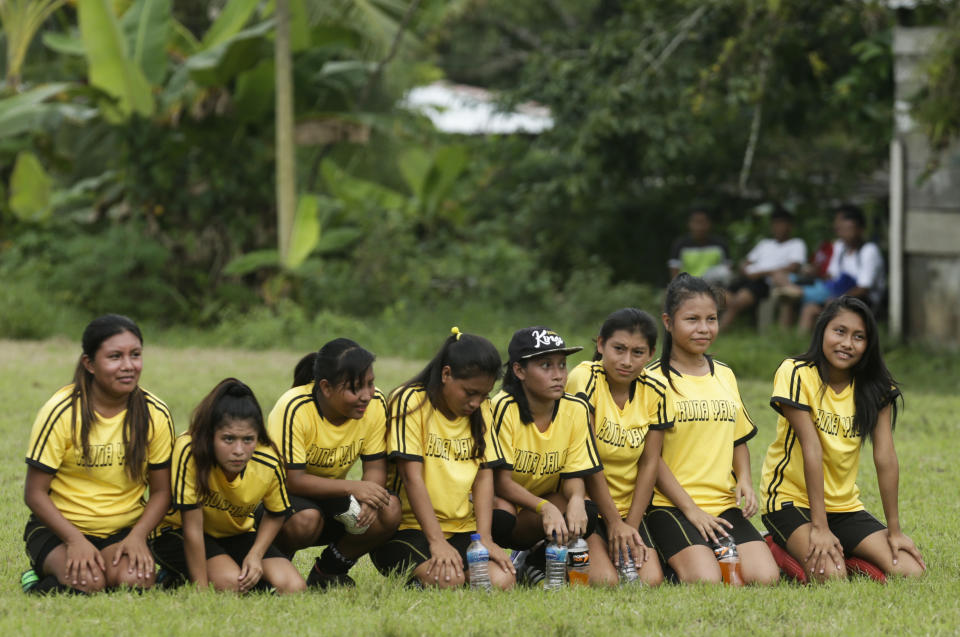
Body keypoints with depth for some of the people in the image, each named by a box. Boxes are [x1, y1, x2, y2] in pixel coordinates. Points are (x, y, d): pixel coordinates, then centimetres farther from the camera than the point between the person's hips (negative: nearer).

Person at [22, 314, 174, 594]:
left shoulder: (155, 415, -5)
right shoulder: (61, 412, -14)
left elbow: (160, 491, 3)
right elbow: (35, 492, -10)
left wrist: (137, 537, -15)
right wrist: (76, 540, -22)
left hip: (124, 530, 2)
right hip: (59, 528, -2)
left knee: (135, 580, -30)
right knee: (87, 582, -32)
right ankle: (42, 581, 2)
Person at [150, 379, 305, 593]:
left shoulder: (268, 464, -20)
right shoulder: (190, 452, -33)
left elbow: (275, 515, 2)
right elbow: (192, 528, -28)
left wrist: (255, 555, -14)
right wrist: (201, 588, -27)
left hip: (236, 535, 4)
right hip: (178, 533, -4)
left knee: (293, 588, -18)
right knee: (230, 583, -32)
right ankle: (175, 579, -2)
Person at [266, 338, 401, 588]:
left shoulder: (375, 404, -12)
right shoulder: (295, 409, -27)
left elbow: (375, 467, -7)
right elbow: (292, 479, -27)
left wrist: (369, 500, -31)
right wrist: (353, 487, -33)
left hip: (333, 498, 5)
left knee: (389, 510, -22)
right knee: (306, 519, -39)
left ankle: (328, 571, 2)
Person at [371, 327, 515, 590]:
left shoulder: (481, 409, 11)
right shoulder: (412, 401, -7)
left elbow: (484, 475, 6)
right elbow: (412, 477, -13)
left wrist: (484, 538, -10)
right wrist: (436, 542, -22)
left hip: (461, 529, 5)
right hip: (409, 528, -5)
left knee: (501, 581, -23)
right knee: (447, 580, -32)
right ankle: (417, 576, 1)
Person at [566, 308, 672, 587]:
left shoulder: (654, 392, -1)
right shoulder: (585, 379, -16)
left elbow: (649, 463, 1)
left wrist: (631, 527, -8)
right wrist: (613, 522, -16)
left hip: (626, 508, 5)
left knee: (650, 579, -16)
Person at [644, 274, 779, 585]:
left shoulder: (725, 376, 16)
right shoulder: (654, 380, -3)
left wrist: (744, 480, 3)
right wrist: (690, 510, -13)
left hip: (724, 505, 5)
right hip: (671, 506, -5)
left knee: (765, 578, -19)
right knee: (706, 582, -28)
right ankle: (672, 565, 3)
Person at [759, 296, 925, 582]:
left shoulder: (876, 388, -1)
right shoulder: (796, 374, -14)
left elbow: (885, 457, -6)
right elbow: (811, 449, -19)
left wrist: (894, 530, -9)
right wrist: (819, 526, -22)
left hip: (844, 506, 5)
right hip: (791, 500, -5)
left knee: (911, 572, -14)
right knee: (831, 576, -30)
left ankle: (842, 556, 12)